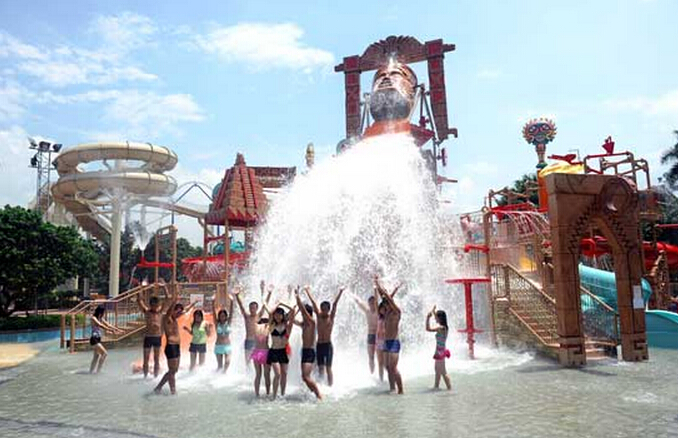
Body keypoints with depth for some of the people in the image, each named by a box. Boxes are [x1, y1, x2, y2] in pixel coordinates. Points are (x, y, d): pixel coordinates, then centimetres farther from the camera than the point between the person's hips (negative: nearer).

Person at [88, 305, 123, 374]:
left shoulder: (101, 319, 12)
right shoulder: (93, 318, -12)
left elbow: (108, 325, 9)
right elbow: (101, 326, -24)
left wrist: (118, 330, -1)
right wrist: (111, 330, -34)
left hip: (98, 339, 8)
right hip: (94, 339, -8)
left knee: (96, 357, 13)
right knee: (104, 353, -15)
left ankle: (91, 371, 21)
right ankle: (98, 370, -8)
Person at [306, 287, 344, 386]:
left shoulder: (331, 317, -1)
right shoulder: (319, 315, 7)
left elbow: (335, 304, -9)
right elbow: (313, 302, 7)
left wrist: (340, 292, -15)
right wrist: (308, 292, 11)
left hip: (328, 345, -3)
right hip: (319, 345, 3)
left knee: (328, 368, -2)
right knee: (320, 368, 6)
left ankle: (330, 386, 2)